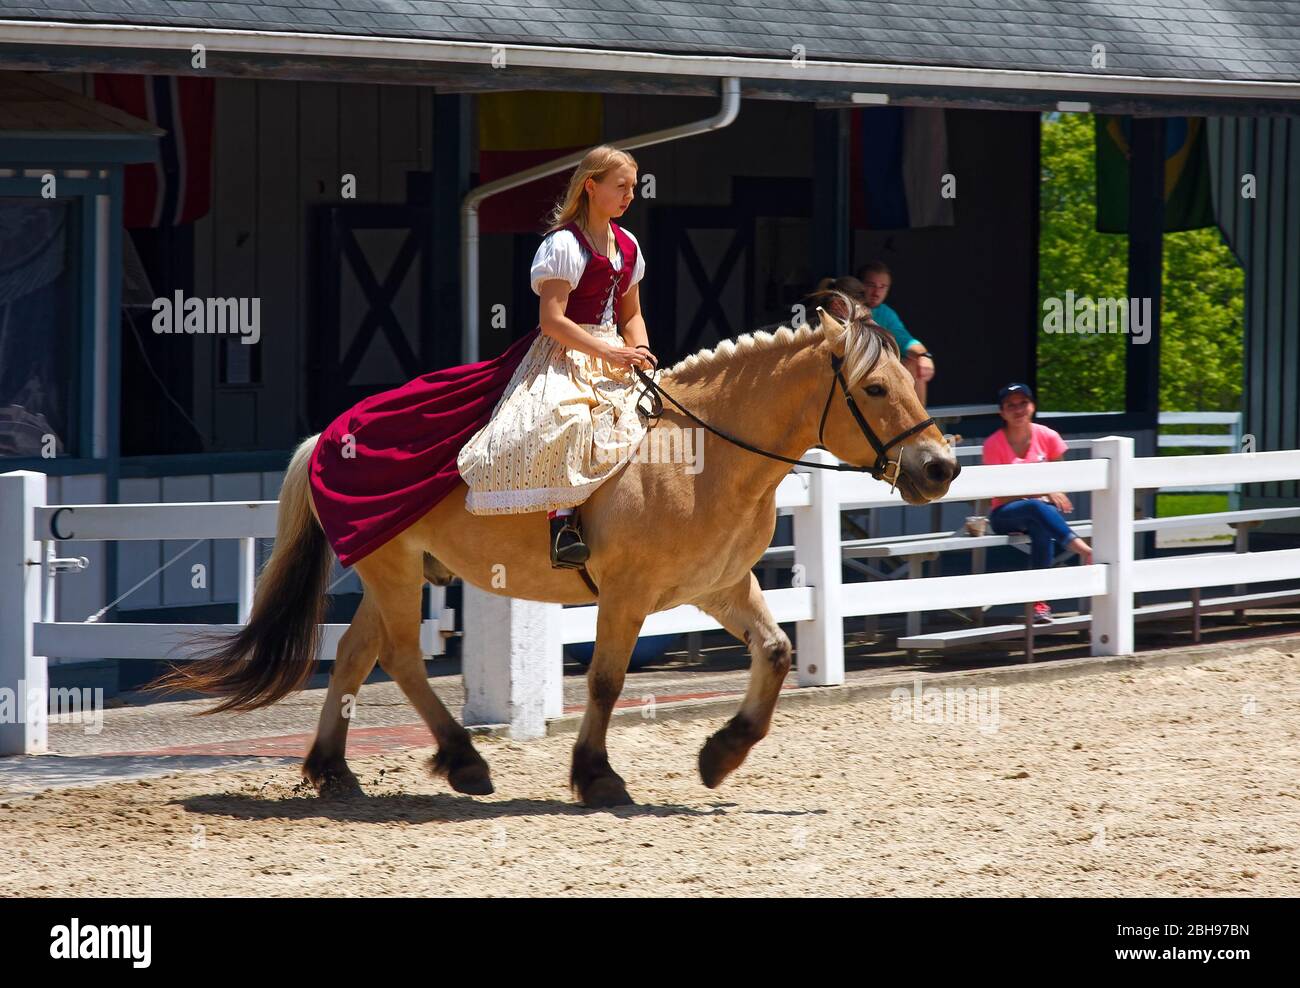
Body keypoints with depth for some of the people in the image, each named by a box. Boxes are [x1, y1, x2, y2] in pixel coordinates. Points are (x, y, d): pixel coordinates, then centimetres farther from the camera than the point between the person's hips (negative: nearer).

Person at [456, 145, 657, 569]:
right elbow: (551, 319, -15)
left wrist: (640, 353, 0)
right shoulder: (564, 244, -9)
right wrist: (607, 353, -20)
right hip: (564, 356, -8)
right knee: (568, 419, -36)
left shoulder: (627, 246, 16)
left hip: (612, 356, 8)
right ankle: (563, 523, -41)